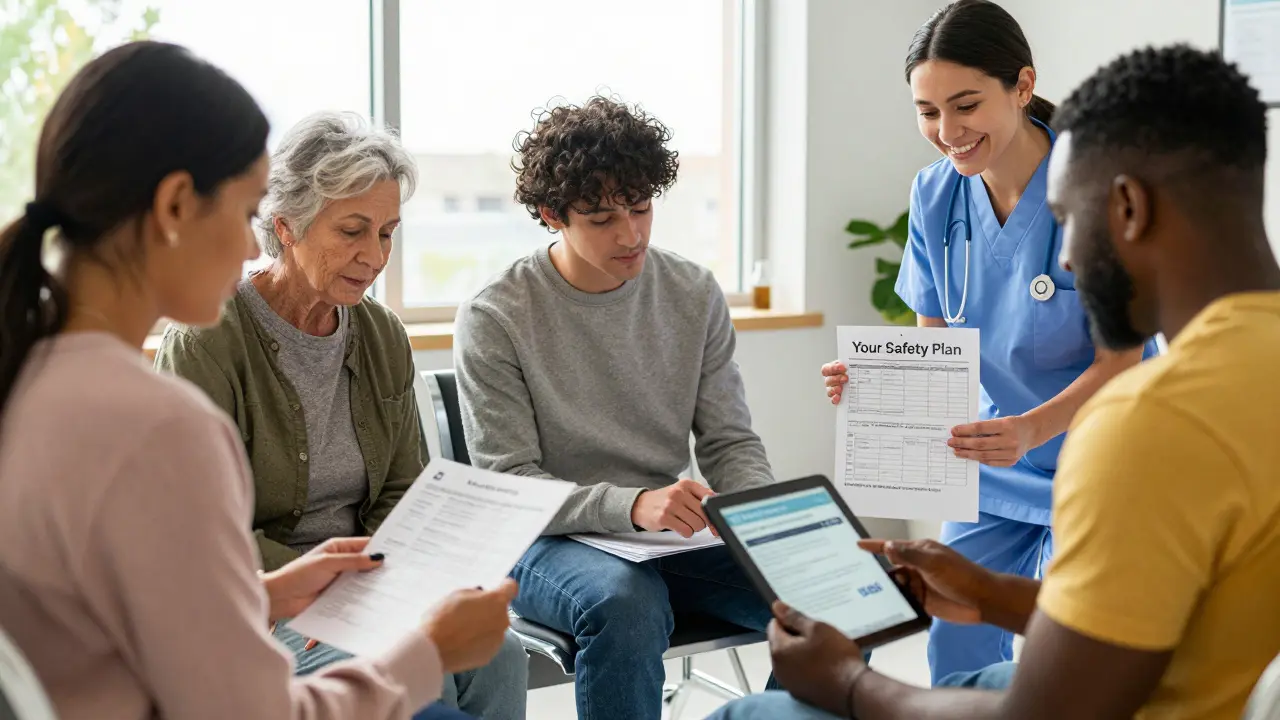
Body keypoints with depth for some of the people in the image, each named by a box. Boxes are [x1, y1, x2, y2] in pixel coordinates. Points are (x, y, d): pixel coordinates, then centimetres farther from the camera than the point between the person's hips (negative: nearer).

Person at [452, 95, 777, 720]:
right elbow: (508, 485, -12)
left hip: (672, 533, 4)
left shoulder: (694, 295, 4)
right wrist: (633, 504, -29)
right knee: (627, 602, -38)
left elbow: (730, 443, 7)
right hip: (550, 540, -4)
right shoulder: (494, 319, -9)